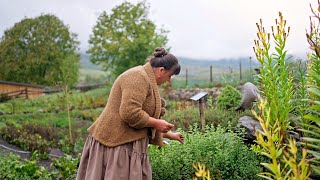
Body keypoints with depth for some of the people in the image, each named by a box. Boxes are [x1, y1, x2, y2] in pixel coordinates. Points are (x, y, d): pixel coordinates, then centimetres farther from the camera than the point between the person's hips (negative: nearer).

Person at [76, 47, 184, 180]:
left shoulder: (147, 79, 17)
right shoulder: (138, 77, -17)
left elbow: (146, 116, 25)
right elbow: (130, 113, -27)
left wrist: (169, 134, 30)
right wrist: (156, 123, -14)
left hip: (126, 142, 10)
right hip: (118, 143, -10)